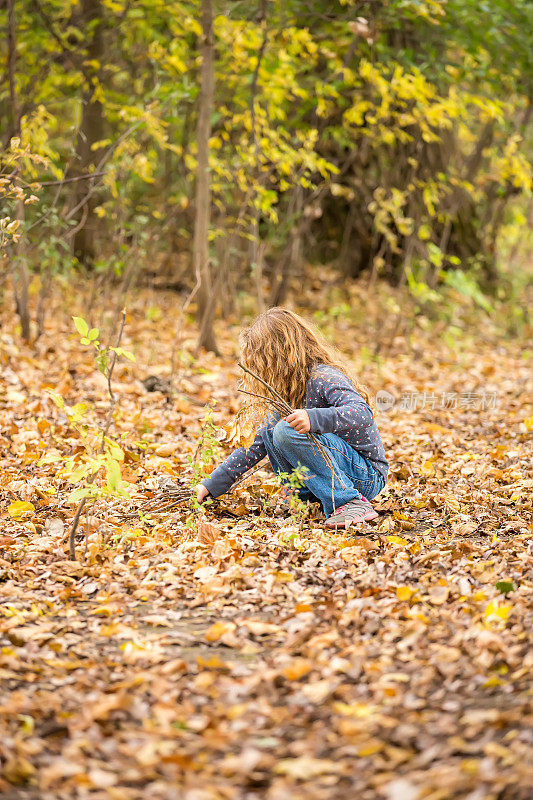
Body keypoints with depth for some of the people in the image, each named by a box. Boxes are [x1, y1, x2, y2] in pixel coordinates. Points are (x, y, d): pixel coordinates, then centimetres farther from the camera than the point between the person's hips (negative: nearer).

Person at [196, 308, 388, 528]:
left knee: (287, 431, -26)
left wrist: (314, 418, -48)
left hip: (367, 475, -8)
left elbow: (362, 414, -34)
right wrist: (212, 485, 9)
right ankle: (305, 497, -1)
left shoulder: (324, 378, -17)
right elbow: (256, 446, 13)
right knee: (270, 424, 3)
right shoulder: (286, 391, 9)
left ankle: (351, 504, -23)